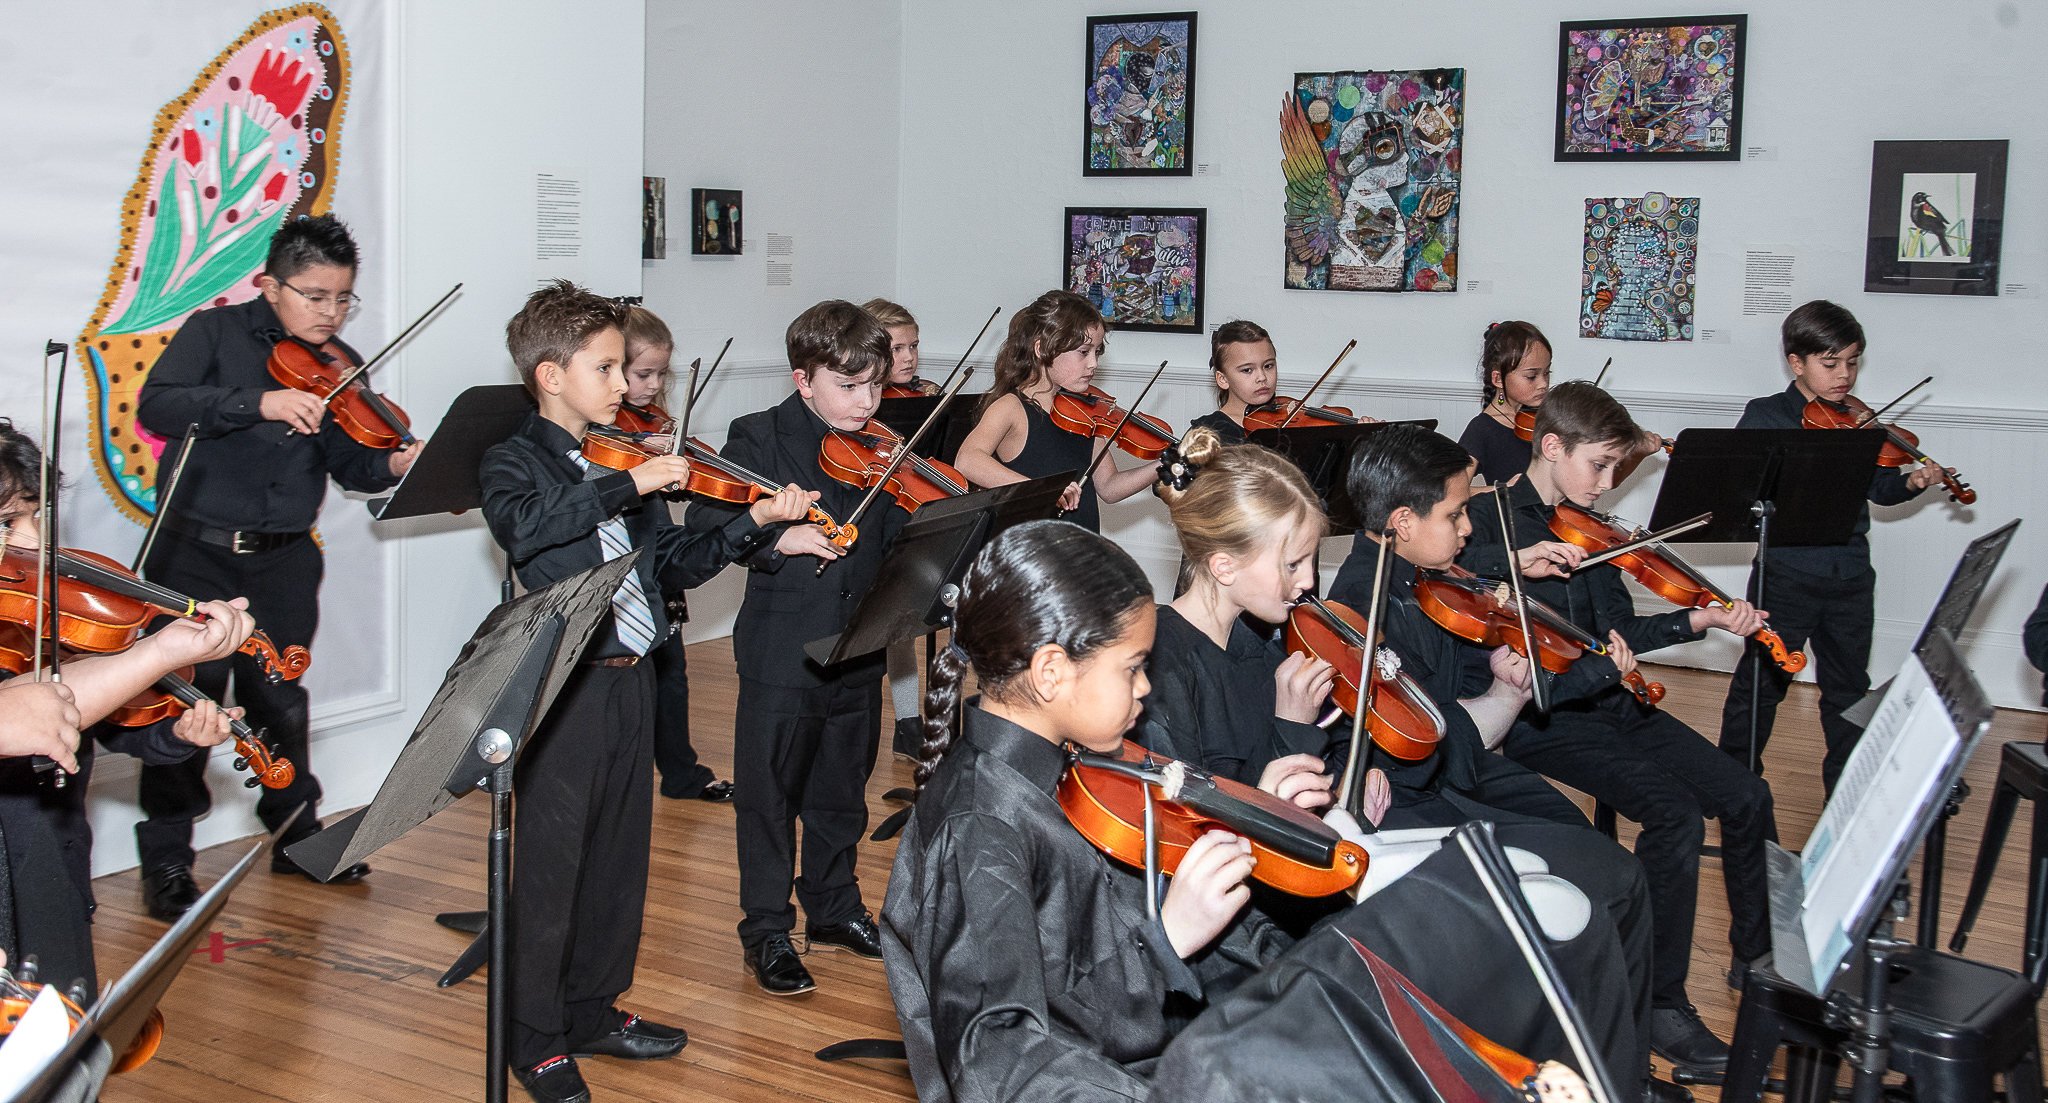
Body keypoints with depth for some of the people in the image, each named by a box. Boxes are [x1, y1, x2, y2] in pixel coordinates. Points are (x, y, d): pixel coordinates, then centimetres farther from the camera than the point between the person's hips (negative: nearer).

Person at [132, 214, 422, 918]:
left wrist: (394, 465, -21)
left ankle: (297, 836, 29)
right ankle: (166, 862, 13)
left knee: (280, 700, 13)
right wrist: (260, 402, -31)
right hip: (195, 552, -3)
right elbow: (156, 405, -19)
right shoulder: (216, 334, -3)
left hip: (283, 561, 3)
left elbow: (351, 465, 2)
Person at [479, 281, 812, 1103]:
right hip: (563, 689, -7)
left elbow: (677, 563, 14)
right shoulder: (513, 463, -5)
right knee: (551, 866, 1)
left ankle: (591, 1009, 31)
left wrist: (755, 521, 2)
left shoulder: (622, 460, 14)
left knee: (619, 855, 15)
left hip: (629, 681, 7)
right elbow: (524, 526, -28)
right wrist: (627, 485, -31)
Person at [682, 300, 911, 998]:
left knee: (841, 794, 18)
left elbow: (898, 538, 1)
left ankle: (834, 910, 35)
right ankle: (767, 933, 19)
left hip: (857, 654, 4)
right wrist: (774, 537, -26)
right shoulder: (759, 438, -7)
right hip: (781, 656, -4)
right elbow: (704, 524, -13)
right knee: (769, 798, 6)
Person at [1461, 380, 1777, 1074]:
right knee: (1673, 812, -25)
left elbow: (1620, 631, 15)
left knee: (1744, 796, -2)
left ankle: (1760, 956, 20)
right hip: (1538, 717, -8)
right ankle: (1659, 1002, -14)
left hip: (1605, 701, 8)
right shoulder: (1491, 517, -6)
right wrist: (1514, 561, -31)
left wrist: (1699, 621, 1)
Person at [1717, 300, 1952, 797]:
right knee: (1762, 681, 5)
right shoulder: (1766, 416, -3)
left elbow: (1879, 487, 10)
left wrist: (1912, 483, -10)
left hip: (1851, 575, 4)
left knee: (1849, 689, 14)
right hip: (1787, 574, -4)